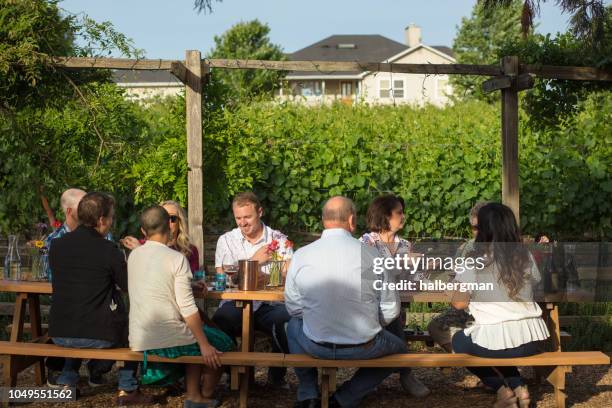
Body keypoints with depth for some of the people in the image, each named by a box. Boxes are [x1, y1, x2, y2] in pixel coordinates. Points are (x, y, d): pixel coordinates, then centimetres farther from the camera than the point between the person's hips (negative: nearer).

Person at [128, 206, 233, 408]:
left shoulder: (133, 256, 5)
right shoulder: (176, 258, -14)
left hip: (138, 341, 7)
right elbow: (187, 308, -18)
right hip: (168, 340, -6)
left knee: (196, 342, 31)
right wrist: (205, 345, -14)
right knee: (222, 343, 19)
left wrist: (188, 284, 27)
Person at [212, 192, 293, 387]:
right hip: (236, 305, 0)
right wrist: (254, 260, -5)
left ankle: (277, 374, -4)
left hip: (270, 305, 0)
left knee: (287, 320, -32)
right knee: (220, 321, -33)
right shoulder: (226, 241, 11)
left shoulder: (279, 240, 9)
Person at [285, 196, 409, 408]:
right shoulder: (371, 255, -10)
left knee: (293, 326, 35)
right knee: (400, 347, 29)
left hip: (316, 346, 2)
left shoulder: (300, 255, -8)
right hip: (363, 347, -2)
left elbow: (293, 308, 0)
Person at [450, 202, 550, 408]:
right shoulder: (526, 256, 5)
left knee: (459, 340, 26)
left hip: (496, 340, -5)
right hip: (534, 340, 5)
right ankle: (518, 387, 17)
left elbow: (459, 304, -5)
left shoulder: (474, 262, -7)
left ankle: (503, 389, 13)